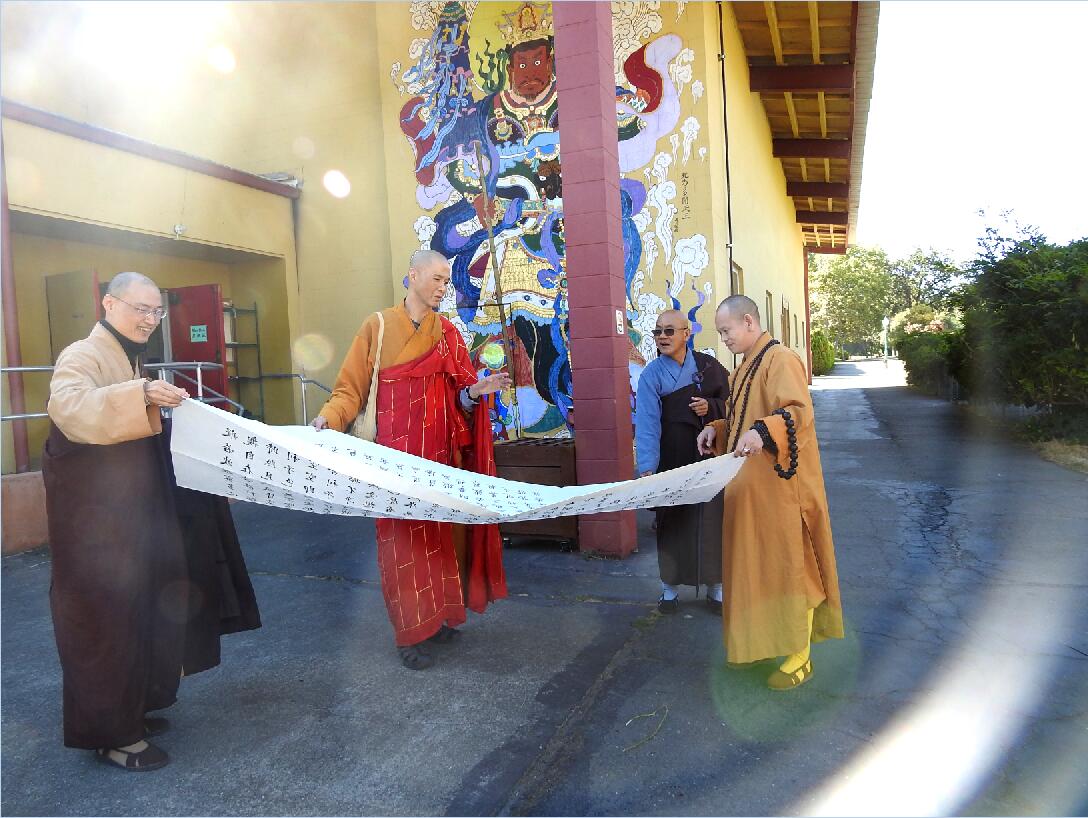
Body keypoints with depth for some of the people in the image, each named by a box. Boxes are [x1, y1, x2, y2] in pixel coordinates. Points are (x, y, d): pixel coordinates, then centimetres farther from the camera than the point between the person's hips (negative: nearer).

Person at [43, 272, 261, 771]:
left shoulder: (129, 360, 18)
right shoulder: (83, 356, -12)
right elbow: (67, 408, -35)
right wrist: (140, 395, -43)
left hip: (131, 513, 9)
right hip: (95, 519, -9)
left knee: (137, 612, 15)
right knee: (104, 617, -1)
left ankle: (129, 711, 29)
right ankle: (112, 736, 11)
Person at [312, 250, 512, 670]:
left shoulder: (447, 333, 9)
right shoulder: (378, 325, -1)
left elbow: (456, 397, 5)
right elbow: (351, 388, -4)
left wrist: (474, 393, -16)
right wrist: (328, 417, -21)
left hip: (441, 452, 4)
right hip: (398, 453, -4)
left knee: (440, 533, 10)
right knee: (403, 538, 0)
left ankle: (437, 616, 25)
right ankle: (410, 632, 9)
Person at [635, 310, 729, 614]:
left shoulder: (708, 366, 4)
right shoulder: (651, 375, -3)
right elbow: (647, 424, -14)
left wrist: (711, 407, -11)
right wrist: (646, 468, -25)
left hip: (710, 458, 2)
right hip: (672, 462, -1)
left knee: (712, 520, 4)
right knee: (672, 522, 4)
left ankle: (715, 585, 21)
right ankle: (670, 586, 21)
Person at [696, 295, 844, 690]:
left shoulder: (781, 359, -13)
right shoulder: (745, 367, 16)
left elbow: (799, 412, -26)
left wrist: (763, 432, -42)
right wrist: (717, 430, 5)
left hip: (780, 485, -9)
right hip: (750, 486, 9)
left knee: (787, 565, 0)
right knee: (757, 565, 14)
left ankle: (800, 657, 11)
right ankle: (762, 639, 27)